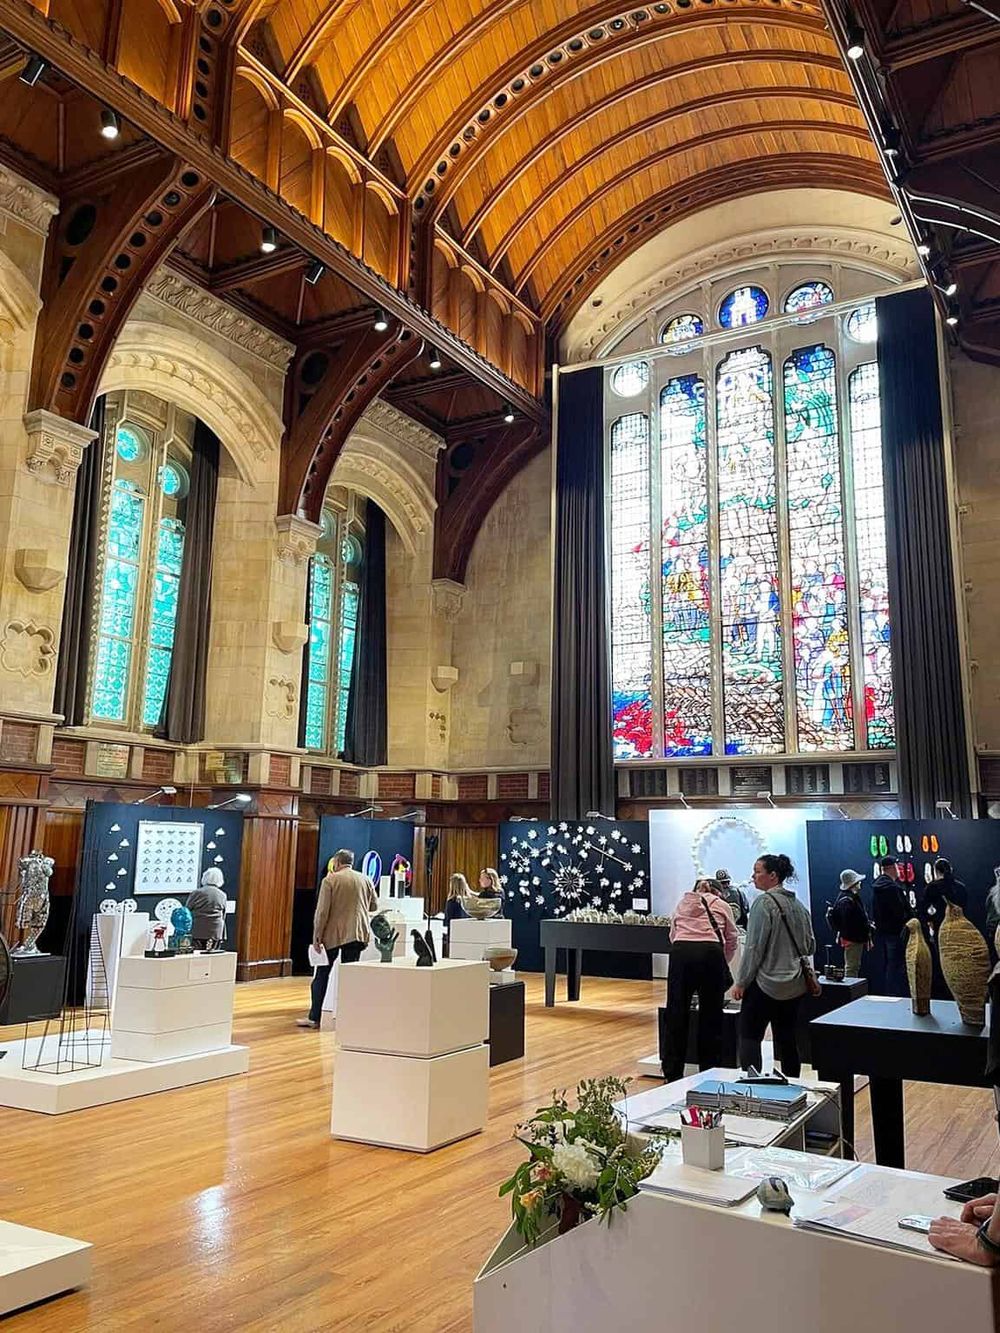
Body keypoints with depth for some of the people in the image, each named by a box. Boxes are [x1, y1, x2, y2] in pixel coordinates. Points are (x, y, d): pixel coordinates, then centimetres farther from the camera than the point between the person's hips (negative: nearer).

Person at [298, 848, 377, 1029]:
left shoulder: (330, 880, -6)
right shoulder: (365, 880, 6)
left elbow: (322, 910, -11)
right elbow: (374, 906, 14)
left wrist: (317, 936, -7)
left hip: (332, 934, -3)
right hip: (357, 933, 3)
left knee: (322, 975, 8)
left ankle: (314, 1018, 10)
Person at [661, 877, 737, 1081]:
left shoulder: (682, 903, 27)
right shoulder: (721, 905, 20)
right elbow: (731, 940, 21)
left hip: (681, 952, 2)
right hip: (711, 952, -1)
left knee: (676, 1013, 8)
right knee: (711, 1015, 10)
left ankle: (672, 1074, 15)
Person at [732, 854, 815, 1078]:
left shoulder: (764, 903, -14)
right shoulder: (797, 904, 9)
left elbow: (754, 947, -15)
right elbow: (810, 945, 14)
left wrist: (741, 982, -10)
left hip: (767, 984, -8)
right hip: (796, 985, 8)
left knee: (749, 1036, -2)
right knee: (787, 1038, 14)